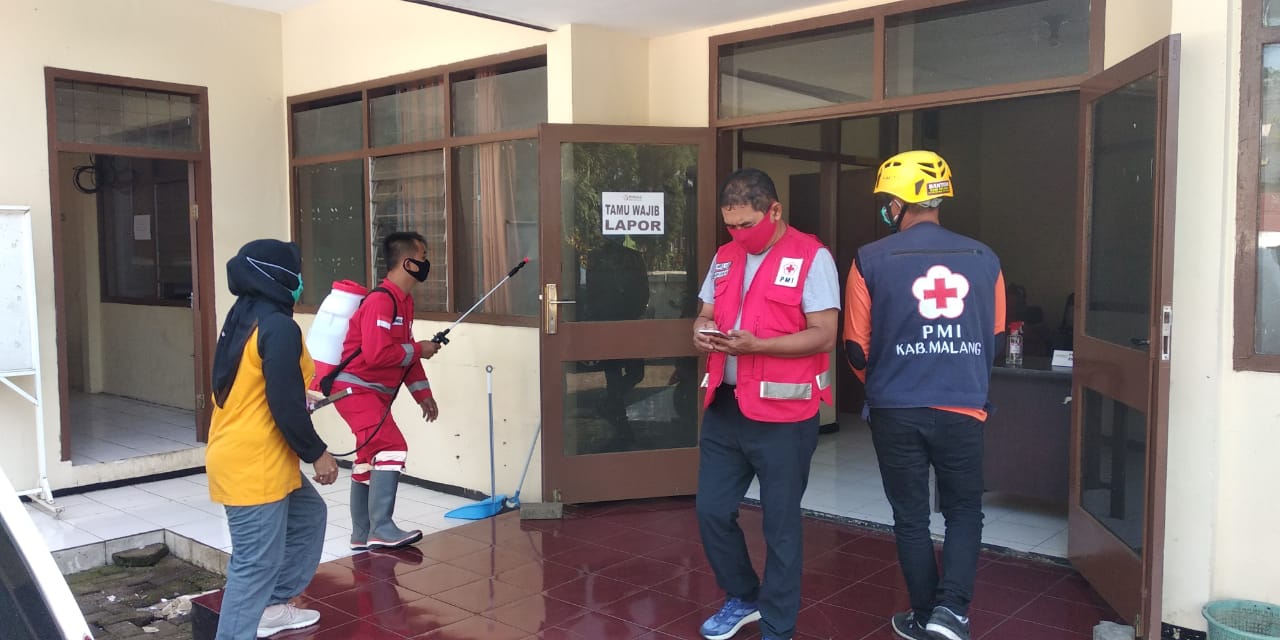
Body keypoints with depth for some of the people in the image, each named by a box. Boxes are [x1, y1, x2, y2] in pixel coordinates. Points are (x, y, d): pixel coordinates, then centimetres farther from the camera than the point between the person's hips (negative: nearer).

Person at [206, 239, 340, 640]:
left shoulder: (243, 317, 11)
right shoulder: (279, 327, -20)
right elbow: (286, 406, -21)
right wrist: (317, 453, -10)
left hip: (243, 456, 11)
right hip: (253, 465, -11)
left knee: (308, 515, 25)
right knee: (256, 564, -2)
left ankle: (273, 606, 33)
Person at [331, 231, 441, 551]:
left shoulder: (404, 301, 10)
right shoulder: (381, 301, -21)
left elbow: (403, 351, 15)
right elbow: (377, 354, -29)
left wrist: (422, 392, 12)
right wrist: (418, 350, -16)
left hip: (373, 392, 10)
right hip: (356, 389, -10)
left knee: (370, 457, 15)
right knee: (392, 449, -18)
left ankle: (362, 535, 25)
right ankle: (381, 529, -13)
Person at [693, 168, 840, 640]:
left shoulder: (812, 257, -9)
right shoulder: (725, 257, 12)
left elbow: (824, 336, -14)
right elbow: (705, 314, 19)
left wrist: (755, 345, -25)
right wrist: (702, 331, -6)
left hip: (783, 415, -6)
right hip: (724, 409, 6)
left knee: (781, 525, 6)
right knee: (711, 511, 12)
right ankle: (742, 597, 36)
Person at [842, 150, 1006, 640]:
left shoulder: (871, 260, -8)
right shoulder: (983, 259, 1)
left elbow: (857, 349, -2)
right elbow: (995, 338, 11)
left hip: (896, 411, -1)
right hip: (962, 409, 2)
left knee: (911, 517, 14)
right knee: (964, 512, 18)